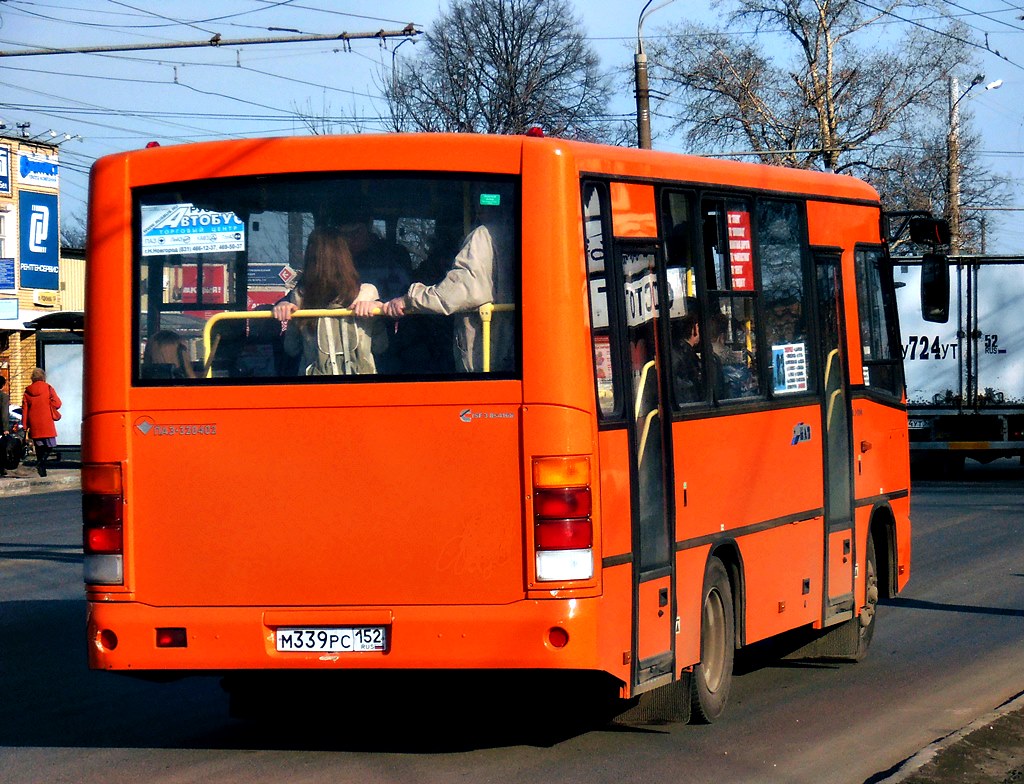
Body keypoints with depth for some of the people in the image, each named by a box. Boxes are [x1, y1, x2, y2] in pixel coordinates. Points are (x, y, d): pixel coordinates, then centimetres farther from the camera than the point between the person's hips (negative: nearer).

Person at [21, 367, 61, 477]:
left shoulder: (27, 391, 6)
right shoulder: (48, 388, -4)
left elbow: (24, 408, 8)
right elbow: (57, 404, -8)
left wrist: (25, 425, 12)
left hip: (34, 424, 4)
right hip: (46, 422, -4)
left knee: (39, 447, 10)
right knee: (50, 445, 1)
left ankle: (42, 471, 10)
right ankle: (41, 462, -23)